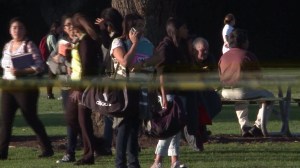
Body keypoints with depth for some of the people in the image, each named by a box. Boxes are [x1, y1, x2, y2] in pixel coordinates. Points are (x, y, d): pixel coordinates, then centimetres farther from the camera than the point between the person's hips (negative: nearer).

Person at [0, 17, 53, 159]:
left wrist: (22, 71, -24)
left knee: (31, 118, -1)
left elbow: (39, 66, -15)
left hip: (26, 88, -6)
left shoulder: (29, 45, -8)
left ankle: (47, 149, 11)